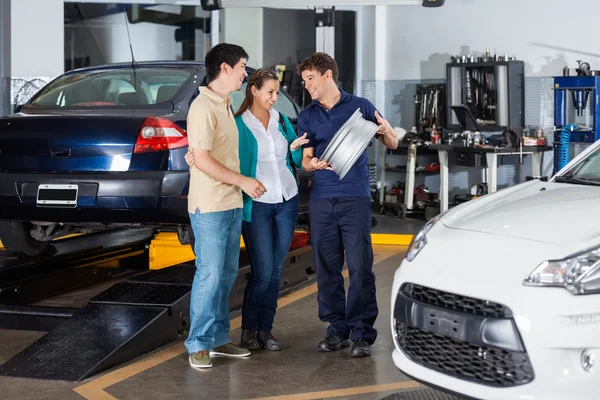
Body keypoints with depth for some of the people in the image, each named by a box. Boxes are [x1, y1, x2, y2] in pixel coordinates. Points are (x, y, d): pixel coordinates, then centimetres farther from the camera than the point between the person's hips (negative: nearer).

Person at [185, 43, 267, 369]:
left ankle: (218, 338, 19)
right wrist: (243, 181, -16)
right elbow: (202, 160, -19)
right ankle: (199, 344, 1)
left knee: (227, 274, 11)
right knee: (210, 274, -7)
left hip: (231, 204, 9)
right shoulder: (203, 107, -14)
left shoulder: (225, 105, 16)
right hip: (209, 206, -9)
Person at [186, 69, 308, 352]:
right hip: (257, 205, -5)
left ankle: (265, 329, 16)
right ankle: (248, 329, 8)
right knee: (262, 272, -8)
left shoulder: (281, 121, 10)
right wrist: (195, 156, -23)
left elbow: (297, 162, 15)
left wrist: (295, 148, -6)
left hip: (287, 201, 5)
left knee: (275, 271, 7)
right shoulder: (238, 124, -4)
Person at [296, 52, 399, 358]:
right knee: (326, 268, 4)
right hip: (321, 200, 3)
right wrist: (314, 164, -12)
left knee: (360, 267, -6)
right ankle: (337, 329, 14)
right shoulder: (307, 116, 13)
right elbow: (305, 159, 12)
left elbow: (393, 144, 10)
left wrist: (385, 130, -13)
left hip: (355, 198, -3)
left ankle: (361, 333, -1)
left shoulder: (360, 107, 5)